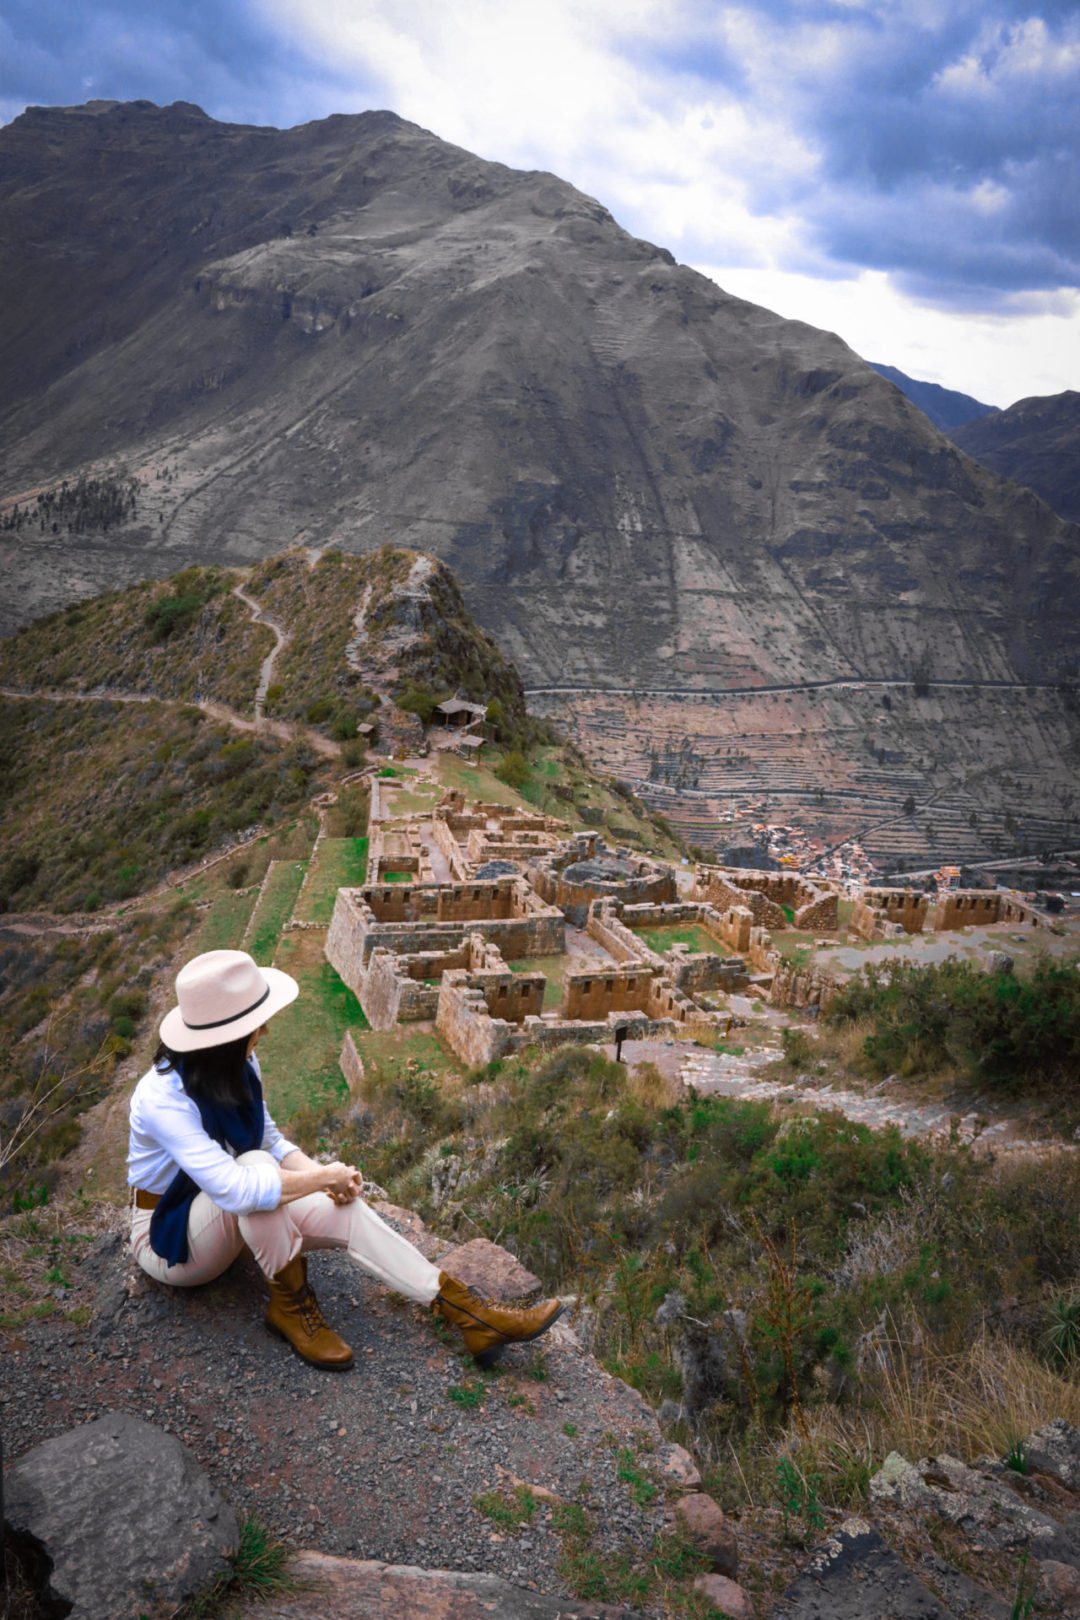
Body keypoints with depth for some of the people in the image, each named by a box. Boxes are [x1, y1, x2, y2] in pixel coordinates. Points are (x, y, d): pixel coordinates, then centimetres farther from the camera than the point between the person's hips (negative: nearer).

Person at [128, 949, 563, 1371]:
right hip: (169, 1236, -6)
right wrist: (323, 1178, -29)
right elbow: (234, 1189, -42)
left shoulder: (238, 1066, -8)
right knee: (256, 1167, -36)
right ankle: (290, 1307, -15)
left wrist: (320, 1172, -17)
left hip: (227, 1220, 7)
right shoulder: (163, 1097, -33)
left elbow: (270, 1140, 4)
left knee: (346, 1212, -17)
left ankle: (475, 1318, -15)